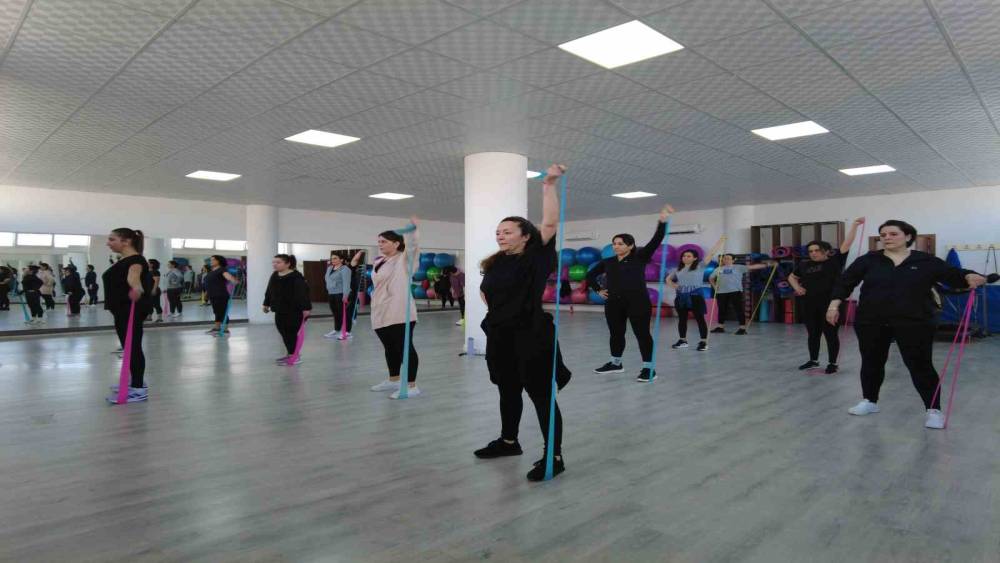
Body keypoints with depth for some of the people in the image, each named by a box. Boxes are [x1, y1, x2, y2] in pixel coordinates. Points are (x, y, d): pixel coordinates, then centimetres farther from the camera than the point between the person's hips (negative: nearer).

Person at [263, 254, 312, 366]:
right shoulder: (274, 276, 9)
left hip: (294, 310, -9)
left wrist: (306, 308, -25)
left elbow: (303, 292, -21)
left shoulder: (296, 277, -18)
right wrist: (267, 304, 24)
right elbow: (269, 291, 20)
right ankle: (290, 354, 25)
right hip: (280, 310, 9)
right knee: (283, 332, 13)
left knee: (292, 332, -4)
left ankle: (295, 356, 4)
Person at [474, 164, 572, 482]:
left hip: (531, 336, -7)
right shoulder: (494, 264, 7)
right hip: (499, 337, 7)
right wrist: (497, 310, 10)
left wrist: (549, 184, -25)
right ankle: (508, 441, 40)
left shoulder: (535, 257, -9)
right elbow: (484, 292, 25)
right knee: (508, 391, 21)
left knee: (541, 395, 0)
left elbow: (550, 222, -21)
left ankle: (554, 457, 10)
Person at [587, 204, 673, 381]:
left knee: (642, 334, -1)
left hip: (638, 302, -5)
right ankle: (616, 363, 31)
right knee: (616, 334, 14)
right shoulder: (608, 262, 9)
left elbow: (656, 240, -15)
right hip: (613, 304, 5)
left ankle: (649, 368, 4)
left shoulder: (640, 257, -3)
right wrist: (598, 290, 11)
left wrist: (662, 221, -27)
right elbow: (590, 275, 21)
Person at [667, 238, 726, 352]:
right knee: (682, 319, 9)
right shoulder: (678, 269, 12)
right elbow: (668, 279, 23)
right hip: (681, 296, 5)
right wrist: (673, 285, 3)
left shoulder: (700, 266, -3)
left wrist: (721, 241, -10)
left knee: (700, 318, -2)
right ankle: (683, 340, 20)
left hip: (695, 295, -5)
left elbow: (711, 253, -8)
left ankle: (704, 342, 2)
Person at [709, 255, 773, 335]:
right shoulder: (718, 269, 12)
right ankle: (720, 327, 23)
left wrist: (766, 265, -13)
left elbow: (751, 267, -6)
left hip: (735, 291, -4)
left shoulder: (738, 267, 2)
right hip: (721, 292, 4)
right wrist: (715, 285, 8)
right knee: (722, 310, 11)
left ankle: (742, 327, -2)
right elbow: (711, 278, 23)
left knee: (739, 309, -5)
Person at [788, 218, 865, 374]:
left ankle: (833, 363, 14)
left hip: (830, 304, -4)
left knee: (830, 334, 3)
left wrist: (854, 225, -11)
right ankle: (813, 360, 26)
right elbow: (792, 277, 23)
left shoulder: (835, 262, -3)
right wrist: (797, 288, 6)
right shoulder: (804, 265, 8)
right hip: (809, 304, 4)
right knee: (813, 333, 13)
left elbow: (847, 243, -8)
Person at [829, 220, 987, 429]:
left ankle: (933, 410, 13)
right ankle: (869, 401, 29)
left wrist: (970, 277, -20)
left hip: (914, 324, -2)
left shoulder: (926, 261, 1)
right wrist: (834, 304, -8)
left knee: (920, 366, 2)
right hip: (871, 323, 2)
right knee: (871, 363, 13)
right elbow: (845, 282, 2)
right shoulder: (868, 261, 2)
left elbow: (954, 275, 2)